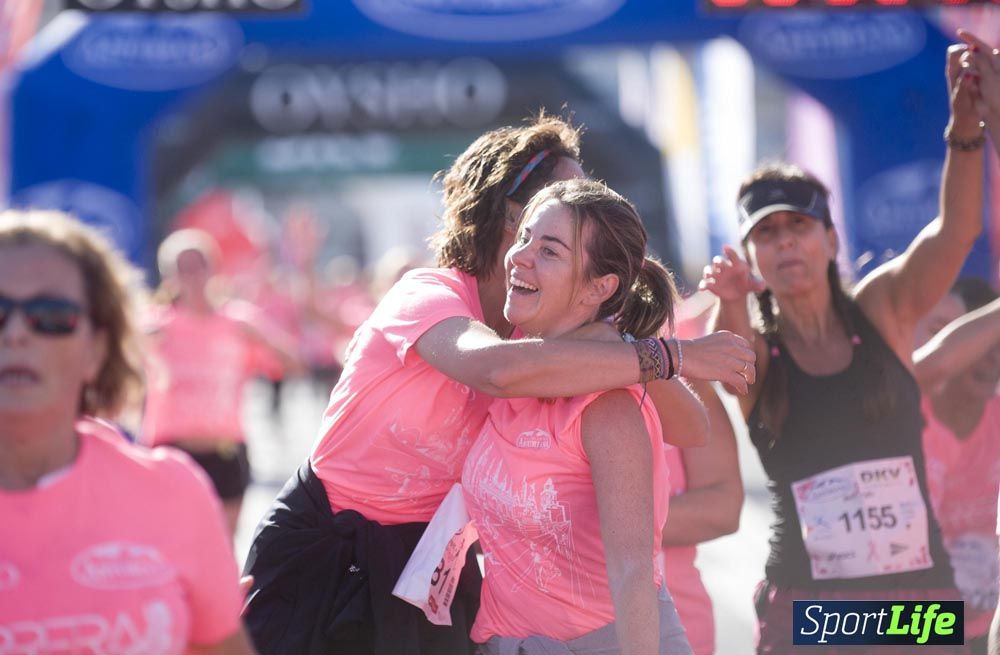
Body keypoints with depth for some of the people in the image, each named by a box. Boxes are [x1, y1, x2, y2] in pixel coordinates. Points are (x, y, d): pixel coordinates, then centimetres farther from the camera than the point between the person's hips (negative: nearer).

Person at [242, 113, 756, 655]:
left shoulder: (550, 330, -1)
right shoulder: (428, 295, -21)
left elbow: (688, 428, -7)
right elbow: (499, 368, -45)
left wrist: (628, 348, -27)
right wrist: (672, 355, -40)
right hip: (326, 553, -5)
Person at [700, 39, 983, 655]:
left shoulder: (883, 311, 3)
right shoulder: (754, 352, 2)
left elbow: (956, 230, -11)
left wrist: (965, 130, -28)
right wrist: (730, 301, -45)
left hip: (920, 596, 1)